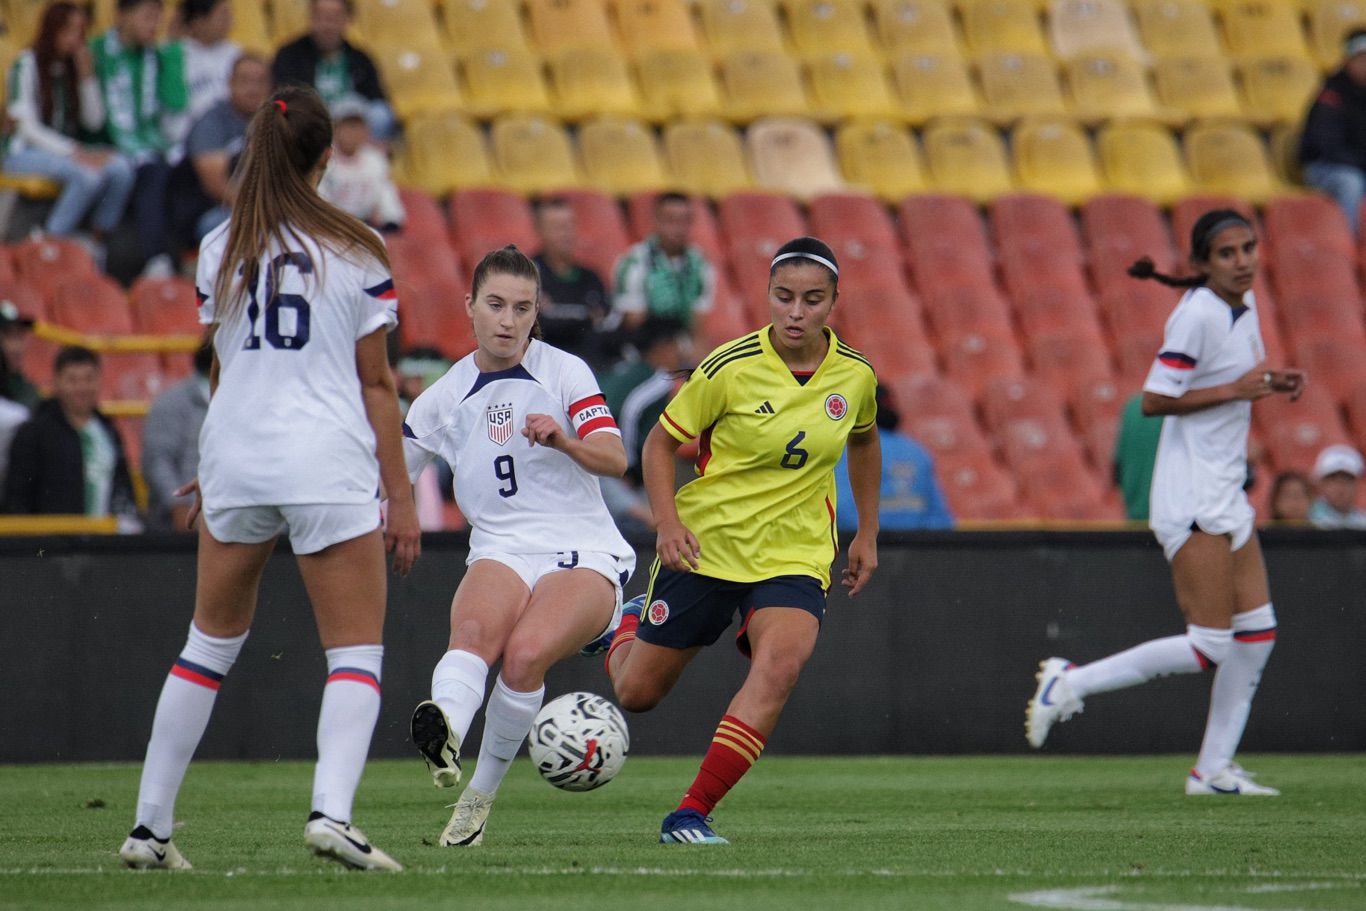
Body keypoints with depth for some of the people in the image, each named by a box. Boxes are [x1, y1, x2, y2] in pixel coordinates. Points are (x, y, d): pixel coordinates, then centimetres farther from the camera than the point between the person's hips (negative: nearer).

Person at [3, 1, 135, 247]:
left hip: (69, 150, 6)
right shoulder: (27, 65, -5)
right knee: (88, 174, -35)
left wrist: (87, 77, -3)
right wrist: (75, 153, -20)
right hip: (26, 152, -6)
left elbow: (94, 122, 8)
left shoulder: (73, 66, 13)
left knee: (121, 169, -25)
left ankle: (100, 243, -20)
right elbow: (28, 127, -12)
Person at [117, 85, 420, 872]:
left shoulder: (220, 249, 7)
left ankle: (151, 825, 15)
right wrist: (401, 495, 3)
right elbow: (375, 383, -1)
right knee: (357, 653, 0)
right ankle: (332, 809, -21)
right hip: (330, 466, -4)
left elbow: (222, 371, 14)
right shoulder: (355, 252, -2)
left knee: (212, 642, 16)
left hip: (235, 458, 4)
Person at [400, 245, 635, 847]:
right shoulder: (446, 396, 13)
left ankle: (481, 796, -16)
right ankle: (445, 737, -62)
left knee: (526, 653, -31)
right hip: (501, 552, 3)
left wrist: (563, 440, -30)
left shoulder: (564, 372, 3)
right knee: (474, 630, -33)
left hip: (584, 554, -3)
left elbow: (614, 459, -10)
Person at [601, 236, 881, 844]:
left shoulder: (854, 376, -4)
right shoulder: (731, 368, -15)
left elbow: (864, 441, 18)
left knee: (780, 666, -29)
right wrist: (668, 522, -18)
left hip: (795, 556, 1)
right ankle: (630, 624, 47)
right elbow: (660, 442, -5)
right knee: (636, 693, 8)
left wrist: (868, 533, 16)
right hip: (707, 543, -1)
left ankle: (690, 815, -24)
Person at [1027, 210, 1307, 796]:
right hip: (1191, 496, -10)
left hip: (1226, 494, 10)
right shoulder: (1197, 313, -16)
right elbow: (1154, 400, -20)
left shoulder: (1244, 307, 11)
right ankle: (1072, 683, -4)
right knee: (1211, 647, -12)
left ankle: (1214, 769, 14)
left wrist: (1270, 383, 8)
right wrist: (1234, 390, -19)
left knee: (1256, 630, 7)